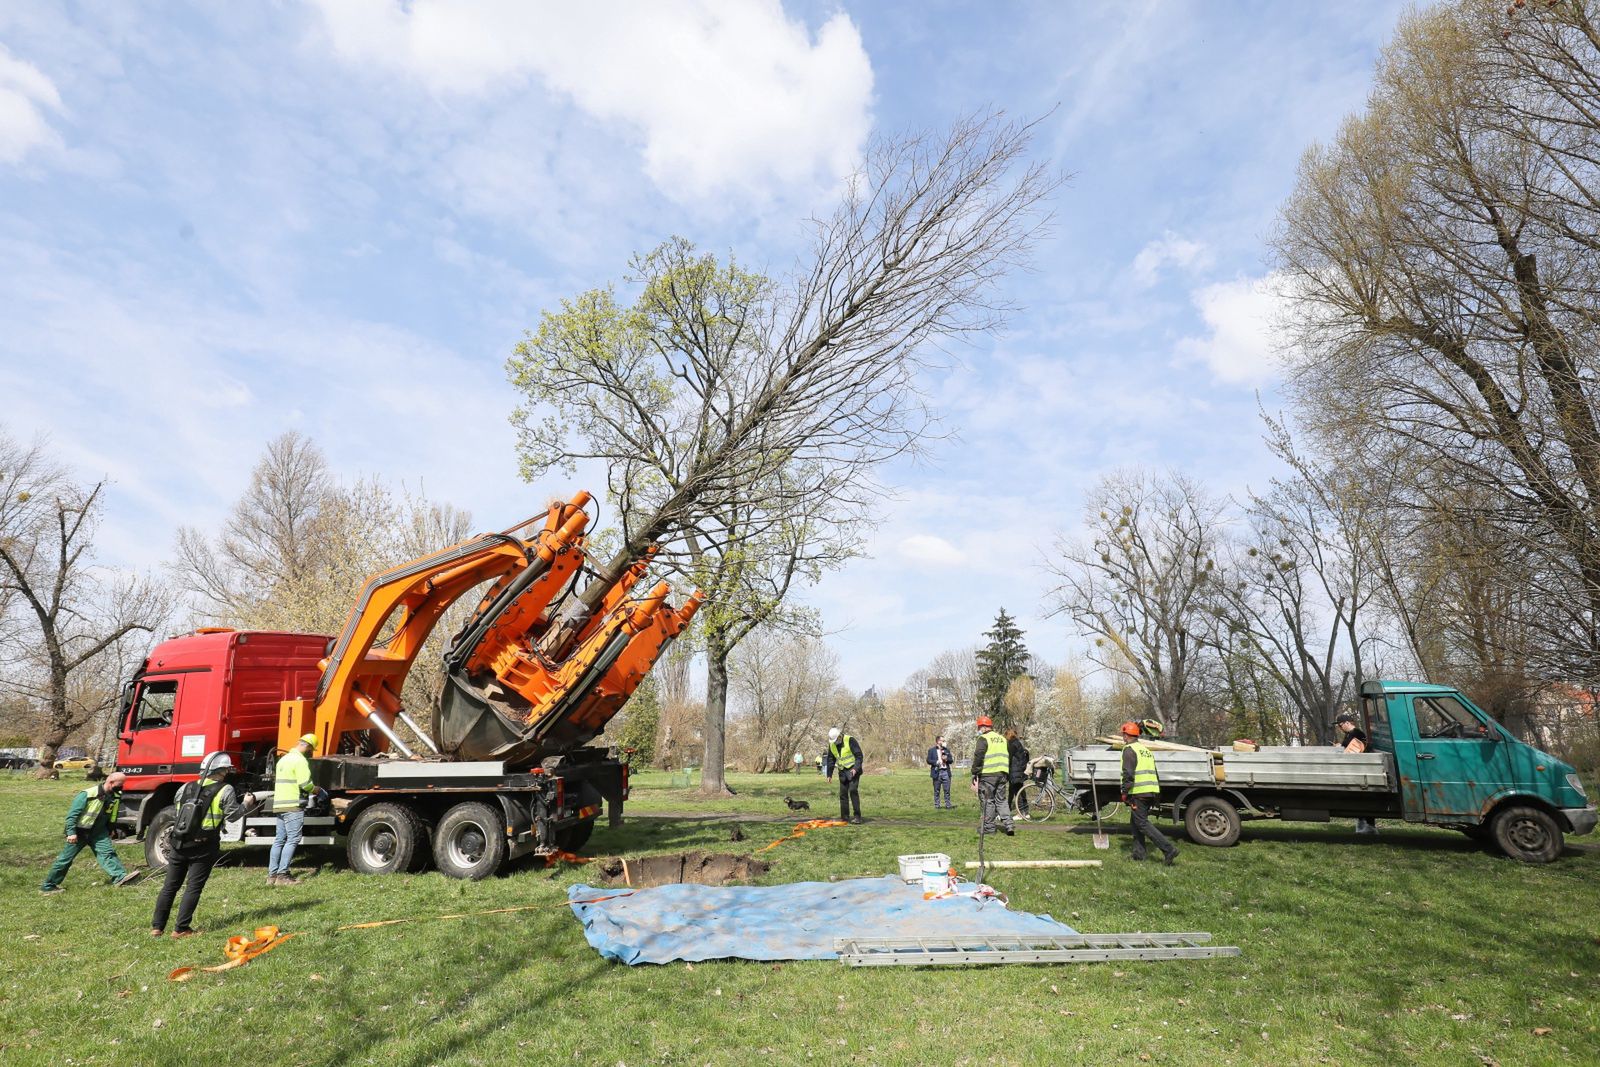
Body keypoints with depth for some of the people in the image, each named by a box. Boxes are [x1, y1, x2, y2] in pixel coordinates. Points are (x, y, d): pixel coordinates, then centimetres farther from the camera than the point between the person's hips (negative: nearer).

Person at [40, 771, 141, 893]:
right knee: (65, 859, 6)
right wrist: (71, 832, -23)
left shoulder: (115, 796, -2)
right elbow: (72, 813, -20)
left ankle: (120, 877, -26)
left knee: (107, 852, -13)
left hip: (98, 832, 5)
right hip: (79, 832, -5)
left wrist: (110, 830, 20)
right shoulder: (88, 794, -24)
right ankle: (48, 886, 23)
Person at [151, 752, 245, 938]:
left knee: (170, 886, 15)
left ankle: (157, 927, 20)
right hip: (203, 848, -5)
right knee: (193, 888, 2)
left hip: (179, 844, 5)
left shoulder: (185, 788, 8)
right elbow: (232, 815, -5)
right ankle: (181, 929, 3)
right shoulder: (225, 790, -8)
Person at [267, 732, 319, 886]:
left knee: (279, 840, 12)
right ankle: (282, 875, -8)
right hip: (293, 806, -9)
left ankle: (272, 875, 14)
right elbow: (305, 783, -19)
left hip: (279, 804, 9)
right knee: (293, 840, -6)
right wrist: (315, 790, 1)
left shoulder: (283, 759, 20)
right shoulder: (300, 760, -11)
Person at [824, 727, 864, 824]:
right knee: (843, 793, 4)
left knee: (853, 790, -17)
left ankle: (857, 816, -13)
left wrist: (856, 768, -26)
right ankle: (845, 817, 10)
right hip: (842, 772, 6)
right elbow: (831, 759, 10)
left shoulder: (850, 740, -18)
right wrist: (829, 774, 5)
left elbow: (859, 755, -17)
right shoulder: (831, 744, 1)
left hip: (853, 770, -6)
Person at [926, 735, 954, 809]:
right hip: (937, 772, -2)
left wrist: (946, 759, -8)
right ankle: (937, 805, 9)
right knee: (936, 790, 3)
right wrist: (936, 762, -17)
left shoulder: (947, 750, 16)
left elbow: (951, 760, 13)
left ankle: (948, 804, 7)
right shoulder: (931, 750, 5)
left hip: (946, 772, 3)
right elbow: (928, 760, -3)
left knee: (947, 789, 1)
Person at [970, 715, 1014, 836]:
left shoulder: (983, 738, -6)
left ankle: (988, 827, 4)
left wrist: (974, 773, -10)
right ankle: (1009, 825, 2)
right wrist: (1008, 775, 26)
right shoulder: (1002, 738, 18)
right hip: (1002, 773, 7)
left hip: (988, 774, -7)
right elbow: (1009, 757, 23)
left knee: (987, 800, 1)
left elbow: (978, 757, -15)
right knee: (1001, 800, 13)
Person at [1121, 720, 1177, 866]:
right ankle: (1138, 853, 17)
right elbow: (1154, 772, 23)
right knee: (1137, 822, 17)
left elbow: (1128, 774, -17)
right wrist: (1157, 790, 26)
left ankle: (1169, 849, -14)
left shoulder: (1129, 749, -9)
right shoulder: (1146, 749, 20)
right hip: (1152, 791, 9)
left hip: (1138, 792, -9)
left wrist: (1124, 793, -13)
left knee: (1142, 823, -7)